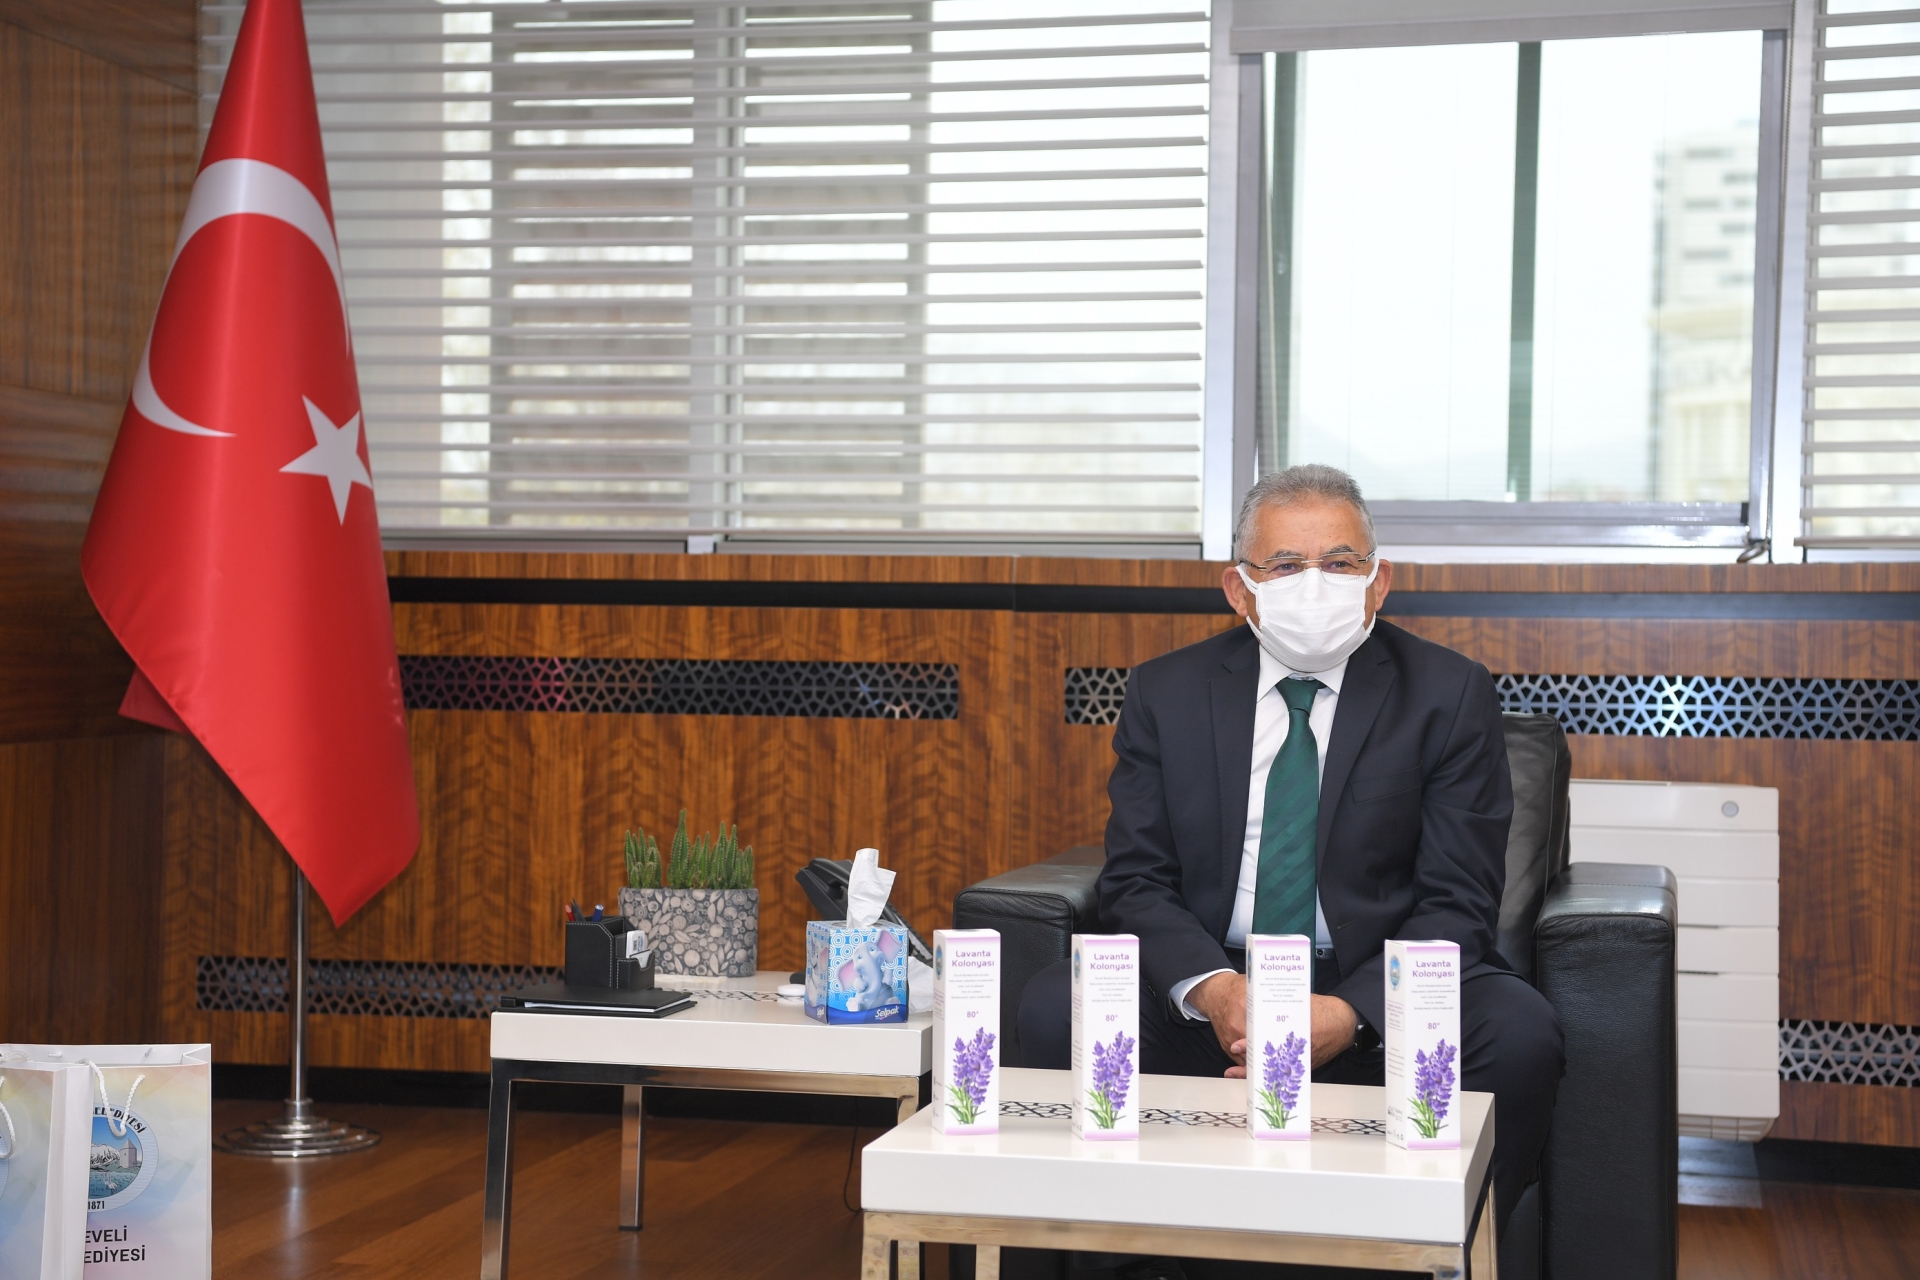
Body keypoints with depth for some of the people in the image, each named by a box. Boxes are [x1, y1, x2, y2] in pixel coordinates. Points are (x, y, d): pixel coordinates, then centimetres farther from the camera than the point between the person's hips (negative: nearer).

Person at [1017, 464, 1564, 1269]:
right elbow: (1135, 880, 1)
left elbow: (1456, 903, -5)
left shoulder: (1448, 696, 0)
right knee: (1052, 1011, -25)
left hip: (1377, 1000, -1)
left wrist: (1348, 1013, -24)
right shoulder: (1166, 695, 5)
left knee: (1519, 1037, -31)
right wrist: (1212, 989, -22)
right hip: (1206, 996, 2)